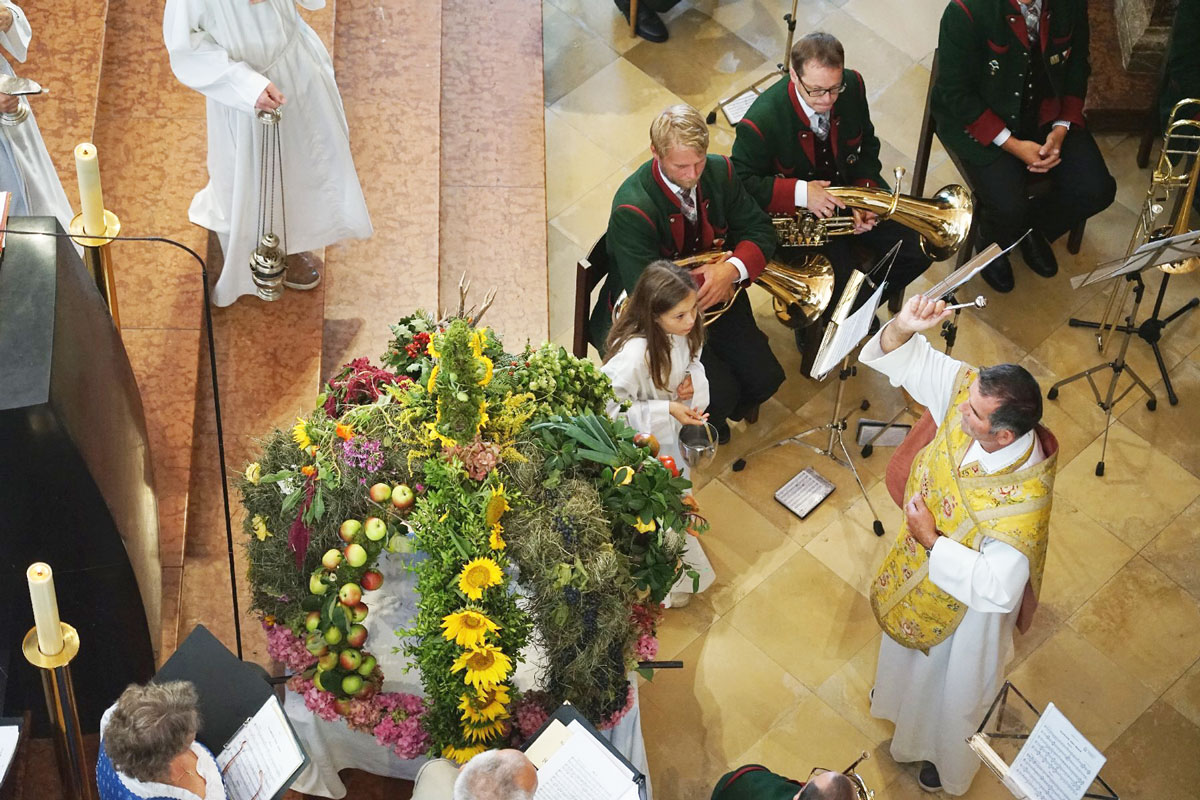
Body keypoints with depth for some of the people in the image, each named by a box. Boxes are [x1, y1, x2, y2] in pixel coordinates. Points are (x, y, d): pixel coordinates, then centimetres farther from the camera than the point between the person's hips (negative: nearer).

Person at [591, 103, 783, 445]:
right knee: (718, 396, -20)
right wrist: (705, 281, -21)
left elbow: (759, 231, -3)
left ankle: (732, 407, 29)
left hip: (713, 297, 6)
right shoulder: (632, 209, -29)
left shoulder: (719, 172, -9)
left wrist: (732, 269, -24)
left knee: (764, 378, -7)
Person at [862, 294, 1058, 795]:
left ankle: (948, 756, 58)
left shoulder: (1026, 496, -45)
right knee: (909, 641, 38)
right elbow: (908, 361, -22)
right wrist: (904, 327, -45)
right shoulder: (968, 392, -30)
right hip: (921, 565, 6)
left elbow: (997, 588, -42)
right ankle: (899, 694, 72)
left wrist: (930, 540, -37)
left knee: (956, 682, 26)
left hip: (971, 595, -6)